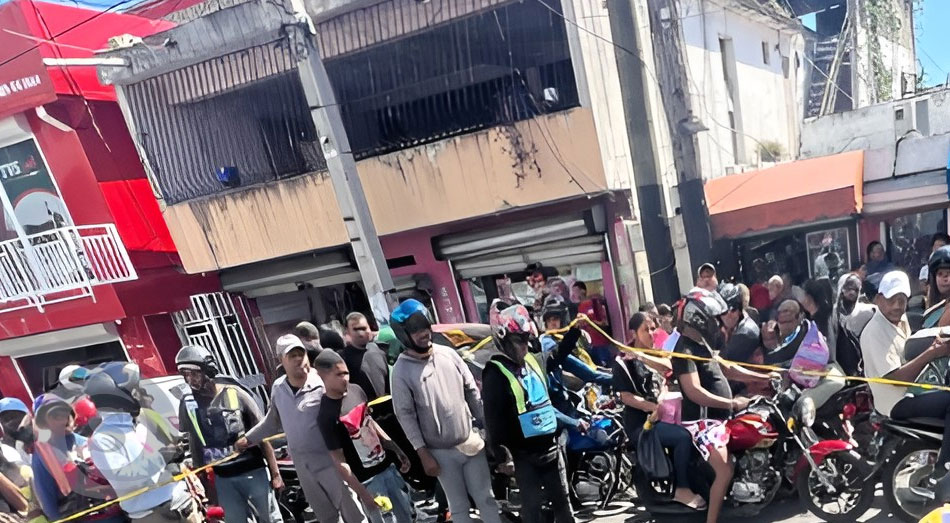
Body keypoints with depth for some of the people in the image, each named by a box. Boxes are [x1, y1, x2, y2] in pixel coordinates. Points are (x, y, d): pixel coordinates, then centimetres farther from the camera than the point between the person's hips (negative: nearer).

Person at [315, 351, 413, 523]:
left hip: (388, 466, 6)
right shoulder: (326, 416, -21)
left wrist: (397, 451, 15)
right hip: (368, 481, -6)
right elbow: (339, 460, -16)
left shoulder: (356, 390, -2)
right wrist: (362, 493, -16)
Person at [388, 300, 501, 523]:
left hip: (471, 441, 3)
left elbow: (472, 392, 5)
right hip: (442, 452, -3)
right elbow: (405, 415, -11)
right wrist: (423, 454, -12)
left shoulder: (448, 354, -2)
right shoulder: (401, 370, -13)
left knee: (486, 498, 14)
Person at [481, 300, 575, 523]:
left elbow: (559, 353, 26)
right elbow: (493, 417, -20)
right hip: (524, 453, -6)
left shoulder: (534, 360, 4)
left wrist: (575, 329, 17)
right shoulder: (496, 373, -18)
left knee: (562, 500, 20)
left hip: (550, 446, 7)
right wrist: (502, 455, -22)